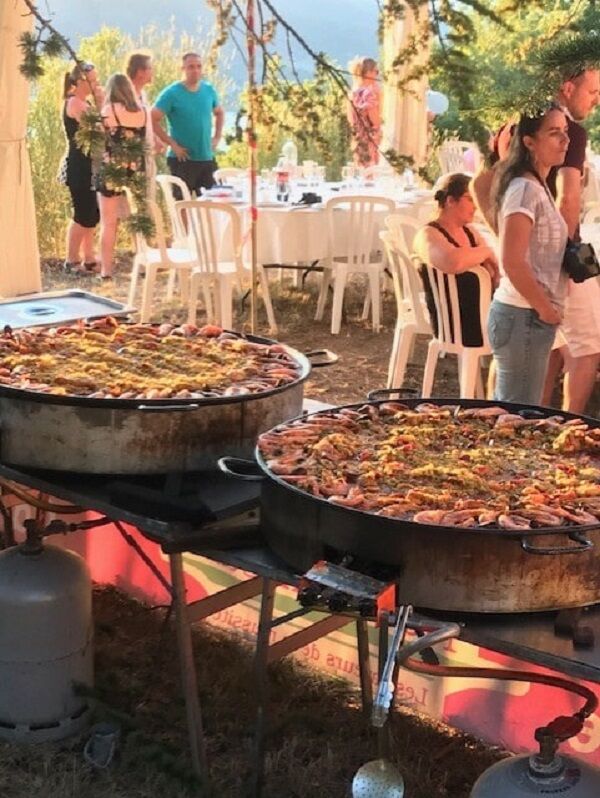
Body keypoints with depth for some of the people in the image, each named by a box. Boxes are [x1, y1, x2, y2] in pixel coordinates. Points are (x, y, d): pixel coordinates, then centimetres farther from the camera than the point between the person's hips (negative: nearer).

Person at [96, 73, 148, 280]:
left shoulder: (108, 110, -7)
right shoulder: (142, 111, 5)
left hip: (111, 170, -4)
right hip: (136, 170, 4)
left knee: (109, 223, 1)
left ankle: (106, 270, 1)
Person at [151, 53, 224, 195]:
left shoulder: (209, 90, 5)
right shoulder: (171, 93, -10)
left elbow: (219, 113, 23)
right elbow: (153, 120, -13)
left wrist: (217, 137, 9)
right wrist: (172, 144, -15)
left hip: (207, 158, 5)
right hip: (182, 159, -5)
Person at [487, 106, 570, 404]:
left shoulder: (538, 187, 13)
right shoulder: (526, 190, -16)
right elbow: (512, 262, -23)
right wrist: (545, 308, -14)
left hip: (528, 315, 9)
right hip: (524, 316, -9)